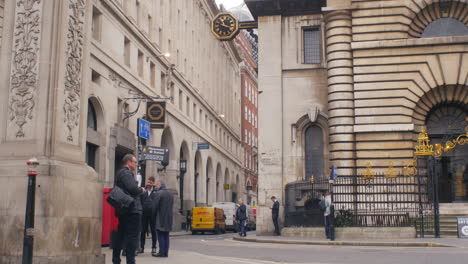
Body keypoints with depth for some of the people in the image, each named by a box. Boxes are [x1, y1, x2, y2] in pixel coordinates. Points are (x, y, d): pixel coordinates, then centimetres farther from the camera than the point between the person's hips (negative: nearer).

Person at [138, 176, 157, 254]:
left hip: (152, 213, -1)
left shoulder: (156, 192, 2)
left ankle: (154, 247, 14)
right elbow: (139, 201, 5)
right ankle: (141, 247, 13)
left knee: (153, 231, 6)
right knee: (143, 231, 6)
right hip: (144, 213, 2)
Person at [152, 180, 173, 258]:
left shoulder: (158, 193, -11)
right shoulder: (170, 194, 13)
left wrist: (153, 215, 1)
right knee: (166, 235, 10)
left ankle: (161, 252, -6)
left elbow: (154, 206, -12)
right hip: (168, 218, 7)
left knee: (161, 236, -4)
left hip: (160, 218, -7)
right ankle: (166, 252, 11)